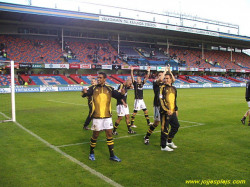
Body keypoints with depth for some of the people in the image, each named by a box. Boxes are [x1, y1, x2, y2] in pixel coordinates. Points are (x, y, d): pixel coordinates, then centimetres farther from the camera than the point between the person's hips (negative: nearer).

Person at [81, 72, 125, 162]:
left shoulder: (109, 89, 4)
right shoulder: (93, 88, -3)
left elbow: (118, 96, 2)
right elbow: (84, 94, -16)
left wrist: (122, 93, -21)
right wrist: (84, 92, -40)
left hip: (107, 116, 3)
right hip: (97, 116, -2)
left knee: (109, 134, 6)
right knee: (95, 135, 7)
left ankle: (112, 155, 18)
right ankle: (91, 153, 28)